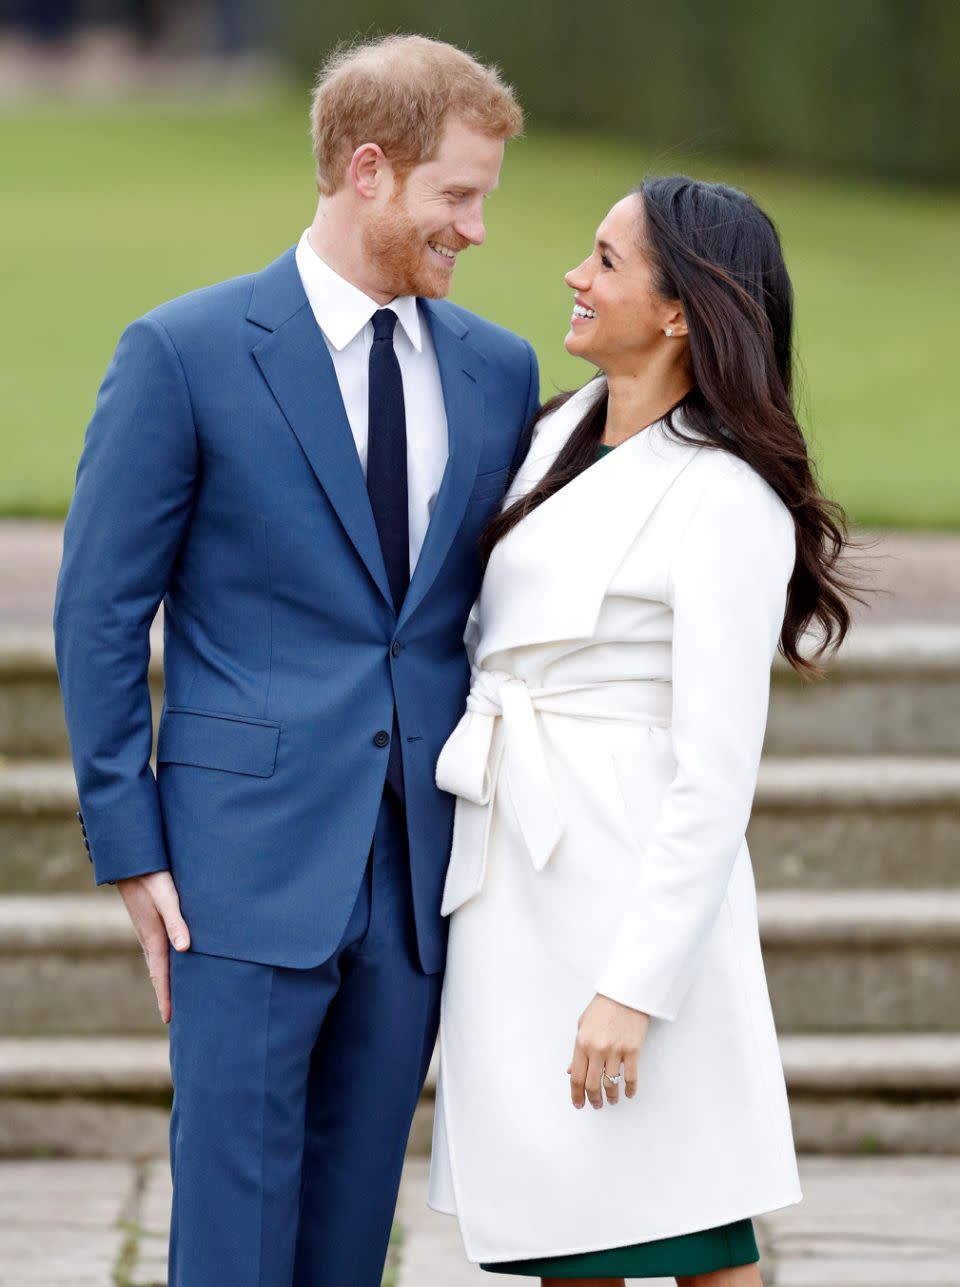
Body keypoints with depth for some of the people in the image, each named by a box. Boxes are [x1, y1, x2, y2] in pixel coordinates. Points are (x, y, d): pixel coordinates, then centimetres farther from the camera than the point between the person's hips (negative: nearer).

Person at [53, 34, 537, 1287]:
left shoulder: (497, 370, 9)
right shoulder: (185, 354, -5)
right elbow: (100, 611, -3)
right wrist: (129, 846, -6)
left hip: (420, 870, 4)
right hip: (252, 863, -4)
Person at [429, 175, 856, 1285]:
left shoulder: (727, 501, -14)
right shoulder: (563, 431, 11)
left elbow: (714, 776, -17)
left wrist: (635, 986, -19)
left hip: (634, 891, -8)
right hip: (513, 884, 8)